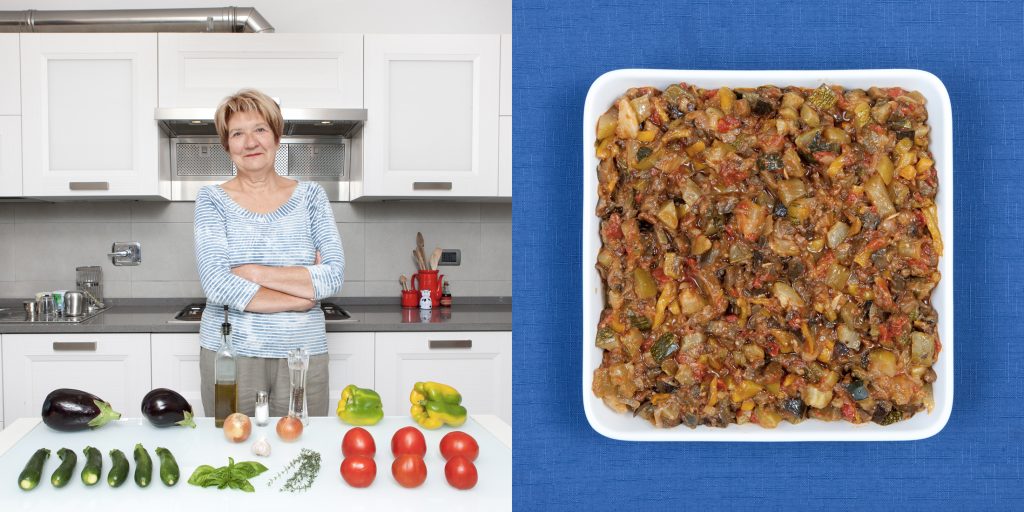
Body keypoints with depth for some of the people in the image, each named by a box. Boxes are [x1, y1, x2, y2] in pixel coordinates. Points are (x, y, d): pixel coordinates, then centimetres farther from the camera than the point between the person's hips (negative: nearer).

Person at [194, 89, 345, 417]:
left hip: (302, 353, 1)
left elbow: (335, 276, -7)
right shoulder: (212, 200, 0)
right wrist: (304, 293, -12)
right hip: (230, 353, -1)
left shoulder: (310, 196, 4)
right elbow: (216, 285, -13)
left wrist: (253, 272, -13)